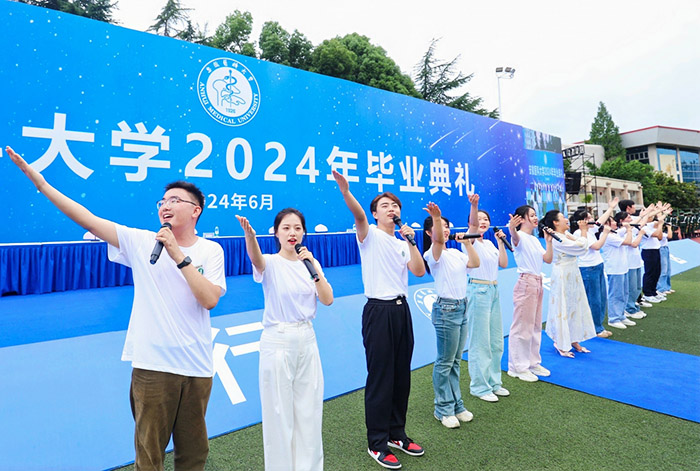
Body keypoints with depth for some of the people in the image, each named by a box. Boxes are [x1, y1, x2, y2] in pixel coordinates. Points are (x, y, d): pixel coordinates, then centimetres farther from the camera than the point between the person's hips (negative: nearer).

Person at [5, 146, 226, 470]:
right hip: (152, 365, 0)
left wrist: (178, 255, -18)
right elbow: (88, 220, -5)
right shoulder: (140, 242, 0)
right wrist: (39, 180, -10)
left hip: (197, 368, 1)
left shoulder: (211, 251, -2)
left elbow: (209, 299, -14)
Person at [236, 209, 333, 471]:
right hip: (278, 342, -4)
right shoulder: (271, 263, -9)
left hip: (307, 341, 4)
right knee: (279, 413, 8)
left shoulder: (311, 263, 4)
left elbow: (327, 300, -6)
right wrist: (249, 234, -54)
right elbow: (256, 259, -34)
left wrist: (313, 268, -17)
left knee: (309, 410, 16)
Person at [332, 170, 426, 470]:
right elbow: (358, 215, -25)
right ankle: (377, 444, 18)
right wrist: (345, 190, -42)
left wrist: (410, 240, -2)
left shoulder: (402, 242, 16)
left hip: (401, 309, 7)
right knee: (380, 378, 1)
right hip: (379, 311, -6)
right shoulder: (369, 235, -3)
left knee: (402, 375, 14)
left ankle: (396, 434, 32)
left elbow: (419, 270, 3)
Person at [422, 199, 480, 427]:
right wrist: (436, 217, -50)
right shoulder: (433, 253, -12)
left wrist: (467, 242, 0)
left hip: (462, 307, 8)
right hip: (446, 309, -8)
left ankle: (456, 405, 31)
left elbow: (475, 263, 1)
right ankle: (443, 409, 19)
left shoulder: (455, 252, 12)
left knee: (456, 361, 17)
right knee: (445, 362, 4)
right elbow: (438, 240, -34)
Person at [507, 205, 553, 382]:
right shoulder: (520, 237, -11)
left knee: (535, 325, 17)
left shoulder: (535, 239, 15)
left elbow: (548, 259, 11)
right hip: (525, 282, -9)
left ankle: (533, 363, 31)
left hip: (538, 282, 9)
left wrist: (548, 241, 0)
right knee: (522, 326, -2)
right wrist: (512, 230, -58)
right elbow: (515, 238, -36)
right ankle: (517, 367, 10)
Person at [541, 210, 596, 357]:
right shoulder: (556, 238, -19)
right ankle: (561, 345, 11)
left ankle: (574, 341, 26)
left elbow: (583, 249, 9)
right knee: (563, 309, -1)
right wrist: (583, 231, -5)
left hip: (572, 276, 10)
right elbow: (581, 247, -19)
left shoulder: (566, 234, 10)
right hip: (562, 277, -9)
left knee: (574, 306, 14)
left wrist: (584, 231, 3)